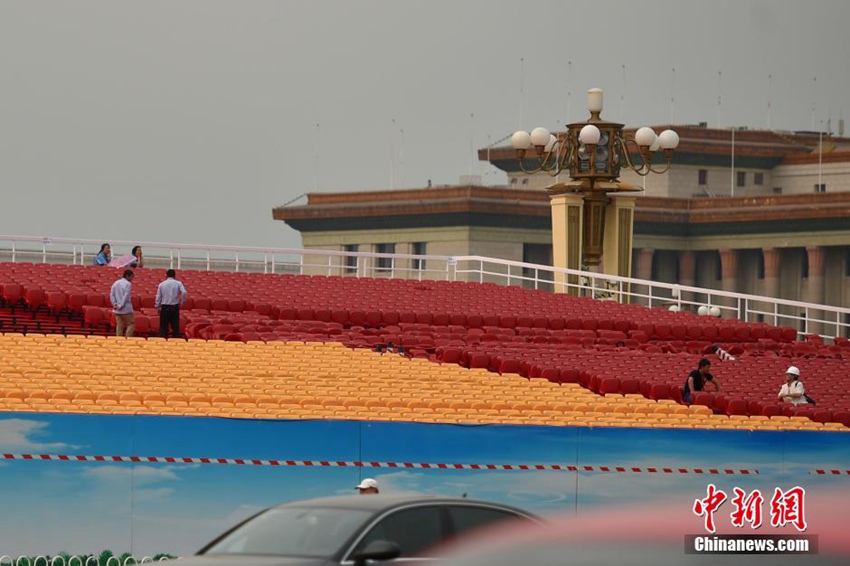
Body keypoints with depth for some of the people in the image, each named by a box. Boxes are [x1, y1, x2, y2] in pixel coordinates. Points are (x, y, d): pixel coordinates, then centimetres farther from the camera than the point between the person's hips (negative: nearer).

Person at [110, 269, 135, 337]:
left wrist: (115, 304, 1)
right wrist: (121, 305, -12)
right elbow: (126, 296, -16)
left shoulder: (116, 283, 12)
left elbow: (112, 295, 6)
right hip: (126, 309, -6)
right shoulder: (128, 284, -9)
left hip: (117, 309, 6)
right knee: (131, 324, 1)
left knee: (119, 325, 7)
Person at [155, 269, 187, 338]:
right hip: (175, 307, 0)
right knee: (175, 326, 4)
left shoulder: (162, 284, 3)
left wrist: (157, 307, 15)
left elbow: (158, 297, 5)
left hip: (165, 307, 0)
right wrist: (182, 302, -1)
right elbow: (184, 293, -15)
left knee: (163, 326, 3)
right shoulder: (178, 283, -1)